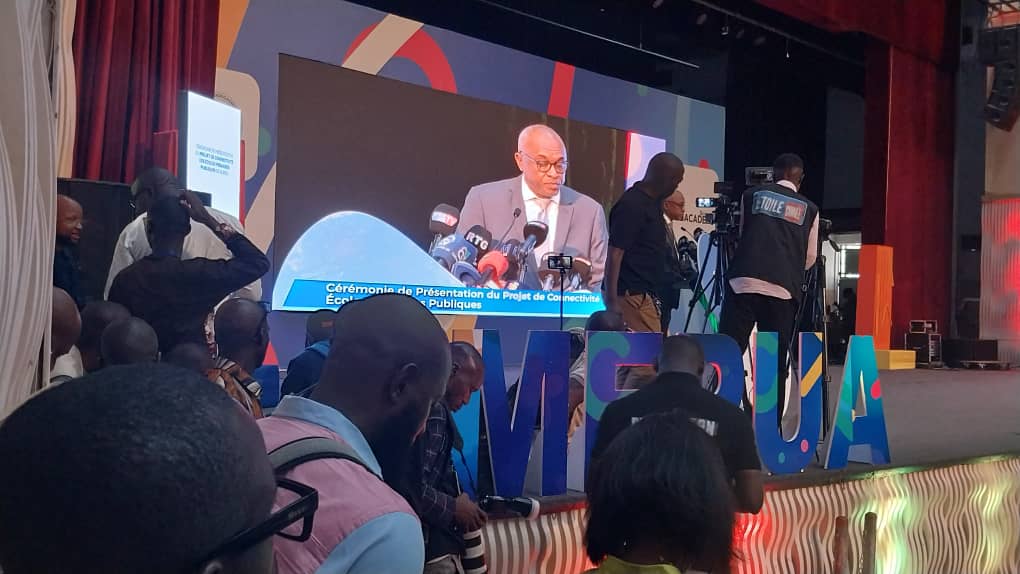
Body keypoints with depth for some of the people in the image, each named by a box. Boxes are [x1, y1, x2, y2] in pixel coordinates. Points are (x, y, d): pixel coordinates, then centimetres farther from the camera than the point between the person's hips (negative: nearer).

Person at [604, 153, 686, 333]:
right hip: (630, 296, -9)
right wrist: (611, 300, -23)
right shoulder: (631, 205, -16)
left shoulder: (653, 203, 13)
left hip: (646, 295, 9)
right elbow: (614, 255, -19)